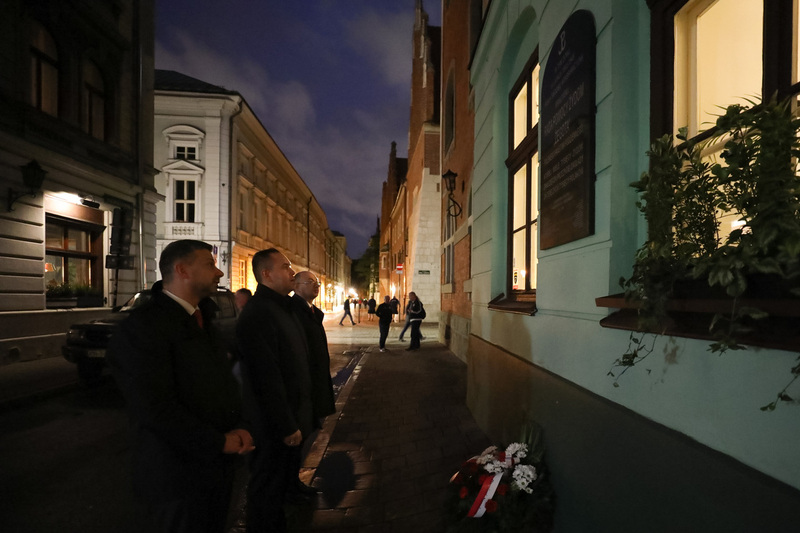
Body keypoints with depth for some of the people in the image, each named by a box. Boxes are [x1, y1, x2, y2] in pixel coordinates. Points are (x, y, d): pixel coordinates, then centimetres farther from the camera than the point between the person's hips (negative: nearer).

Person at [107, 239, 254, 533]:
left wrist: (236, 428, -5)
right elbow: (157, 409, -25)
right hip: (177, 478, -8)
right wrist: (219, 442, -16)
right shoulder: (141, 327, -20)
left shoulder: (202, 320, 8)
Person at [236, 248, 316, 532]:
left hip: (291, 415, 9)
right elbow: (267, 378, -27)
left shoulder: (283, 306, 7)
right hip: (274, 423, -9)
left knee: (286, 469, 27)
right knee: (268, 489, 11)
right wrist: (286, 426, -22)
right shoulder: (258, 313, -25)